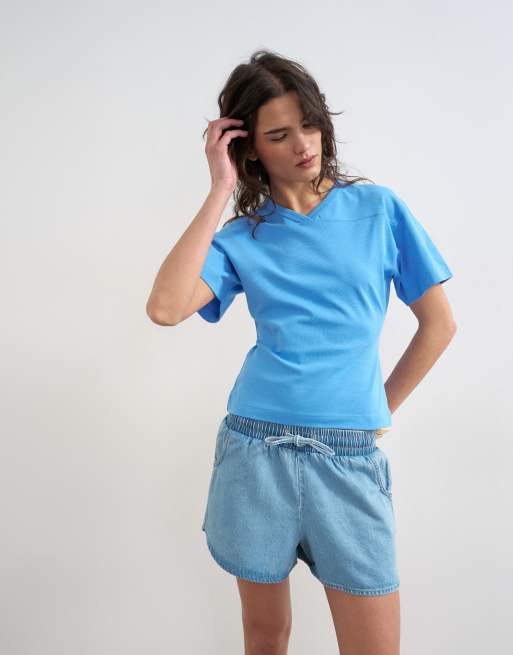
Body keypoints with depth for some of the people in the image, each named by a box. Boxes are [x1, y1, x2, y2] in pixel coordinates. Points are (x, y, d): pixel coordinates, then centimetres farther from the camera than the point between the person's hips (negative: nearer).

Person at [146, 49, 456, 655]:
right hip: (255, 450, 1)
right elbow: (165, 308, -15)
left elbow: (439, 323, 7)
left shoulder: (379, 208, 3)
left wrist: (378, 411, 5)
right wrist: (220, 191, -10)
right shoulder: (242, 237, 4)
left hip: (350, 457, 0)